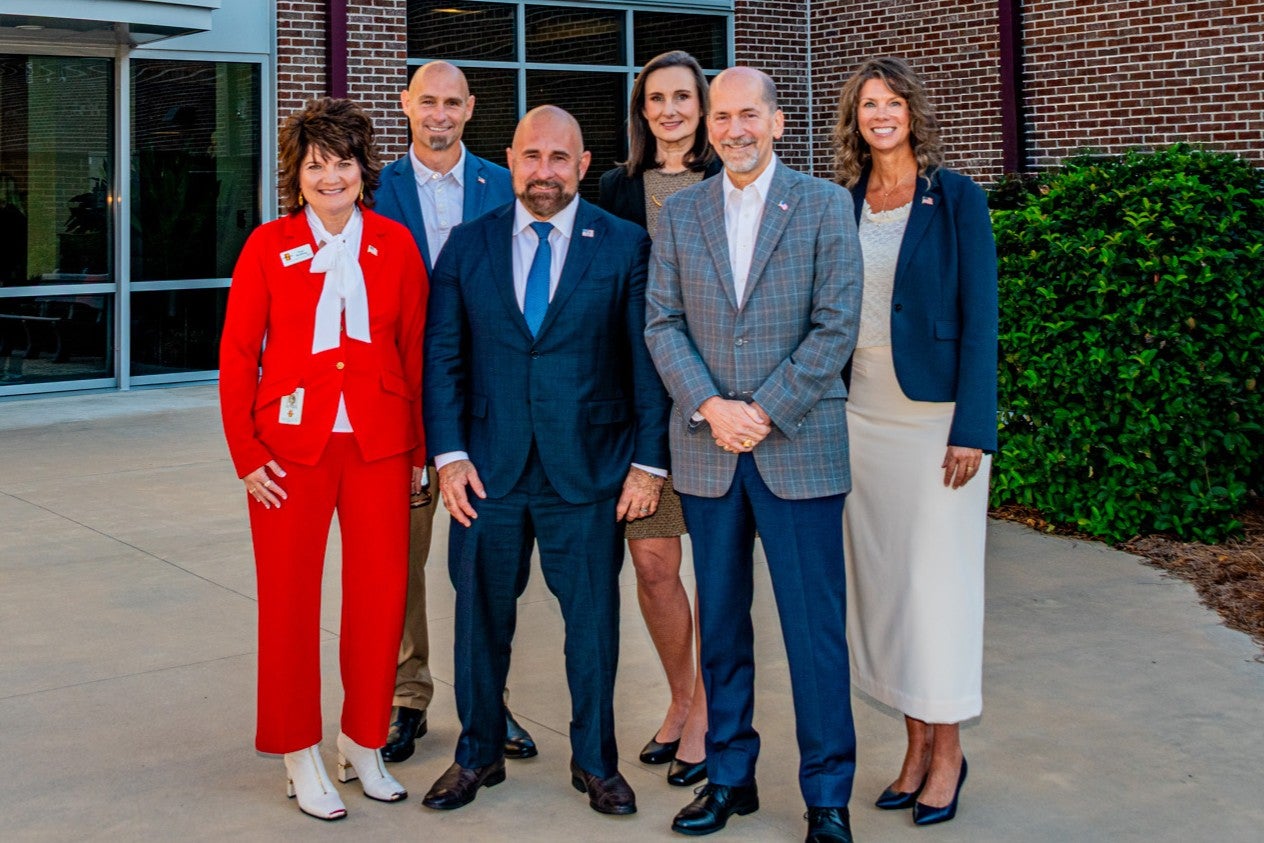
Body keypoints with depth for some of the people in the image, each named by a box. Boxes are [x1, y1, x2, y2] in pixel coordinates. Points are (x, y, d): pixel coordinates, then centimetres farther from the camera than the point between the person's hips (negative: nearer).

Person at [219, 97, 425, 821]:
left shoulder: (394, 244, 4)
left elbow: (415, 350, 7)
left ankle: (363, 743, 22)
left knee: (381, 592, 3)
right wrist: (246, 453, -4)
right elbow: (237, 354, 1)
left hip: (378, 444, 2)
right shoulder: (269, 246, 1)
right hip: (291, 446, -1)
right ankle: (301, 754, 20)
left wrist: (418, 447, 4)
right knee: (289, 598, 4)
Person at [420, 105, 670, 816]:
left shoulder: (626, 245, 0)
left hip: (588, 468, -1)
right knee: (482, 612, 10)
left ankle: (596, 760, 25)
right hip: (489, 465, 2)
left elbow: (648, 360, -1)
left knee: (593, 615, 7)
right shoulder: (469, 245, 6)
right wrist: (449, 453, -3)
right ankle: (479, 753, 28)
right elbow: (442, 356, 5)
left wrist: (649, 461, -6)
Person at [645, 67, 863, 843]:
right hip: (707, 451, 3)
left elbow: (837, 325, -5)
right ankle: (730, 775, 24)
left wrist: (764, 412, -12)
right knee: (721, 624, 11)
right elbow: (663, 322, 4)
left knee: (816, 627, 0)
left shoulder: (824, 205, 1)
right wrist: (711, 407, -11)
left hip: (799, 448, -3)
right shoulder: (679, 213, 9)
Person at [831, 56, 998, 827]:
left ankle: (948, 750, 13)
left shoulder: (956, 199, -4)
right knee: (882, 578, 8)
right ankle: (916, 746, 20)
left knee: (937, 578, -1)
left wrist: (973, 427, -14)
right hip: (860, 412, 5)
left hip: (934, 412, -5)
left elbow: (980, 316, -7)